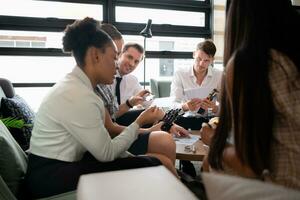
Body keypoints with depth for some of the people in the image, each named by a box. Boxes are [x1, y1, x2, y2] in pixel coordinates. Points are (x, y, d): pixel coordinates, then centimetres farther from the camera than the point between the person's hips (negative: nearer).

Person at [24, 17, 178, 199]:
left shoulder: (76, 86, 6)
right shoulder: (78, 95, -23)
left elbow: (100, 142, 4)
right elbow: (106, 153, -15)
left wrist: (134, 158, 1)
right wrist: (140, 122, -6)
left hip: (62, 165, 9)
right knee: (161, 164, -7)